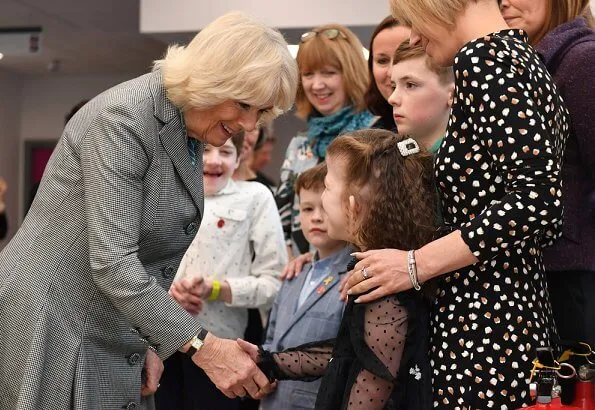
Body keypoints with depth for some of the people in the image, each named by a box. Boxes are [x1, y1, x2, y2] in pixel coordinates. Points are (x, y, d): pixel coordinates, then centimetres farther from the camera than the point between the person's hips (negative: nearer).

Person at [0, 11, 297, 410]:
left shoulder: (193, 138, 6)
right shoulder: (124, 118, -20)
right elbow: (112, 262, -26)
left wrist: (148, 342, 3)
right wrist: (202, 345, -27)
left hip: (113, 338, 8)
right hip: (51, 328, -8)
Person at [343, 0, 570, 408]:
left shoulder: (482, 57, -12)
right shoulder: (525, 57, 14)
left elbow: (537, 196, -23)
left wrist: (416, 263, -17)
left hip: (483, 327, -9)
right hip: (526, 316, 9)